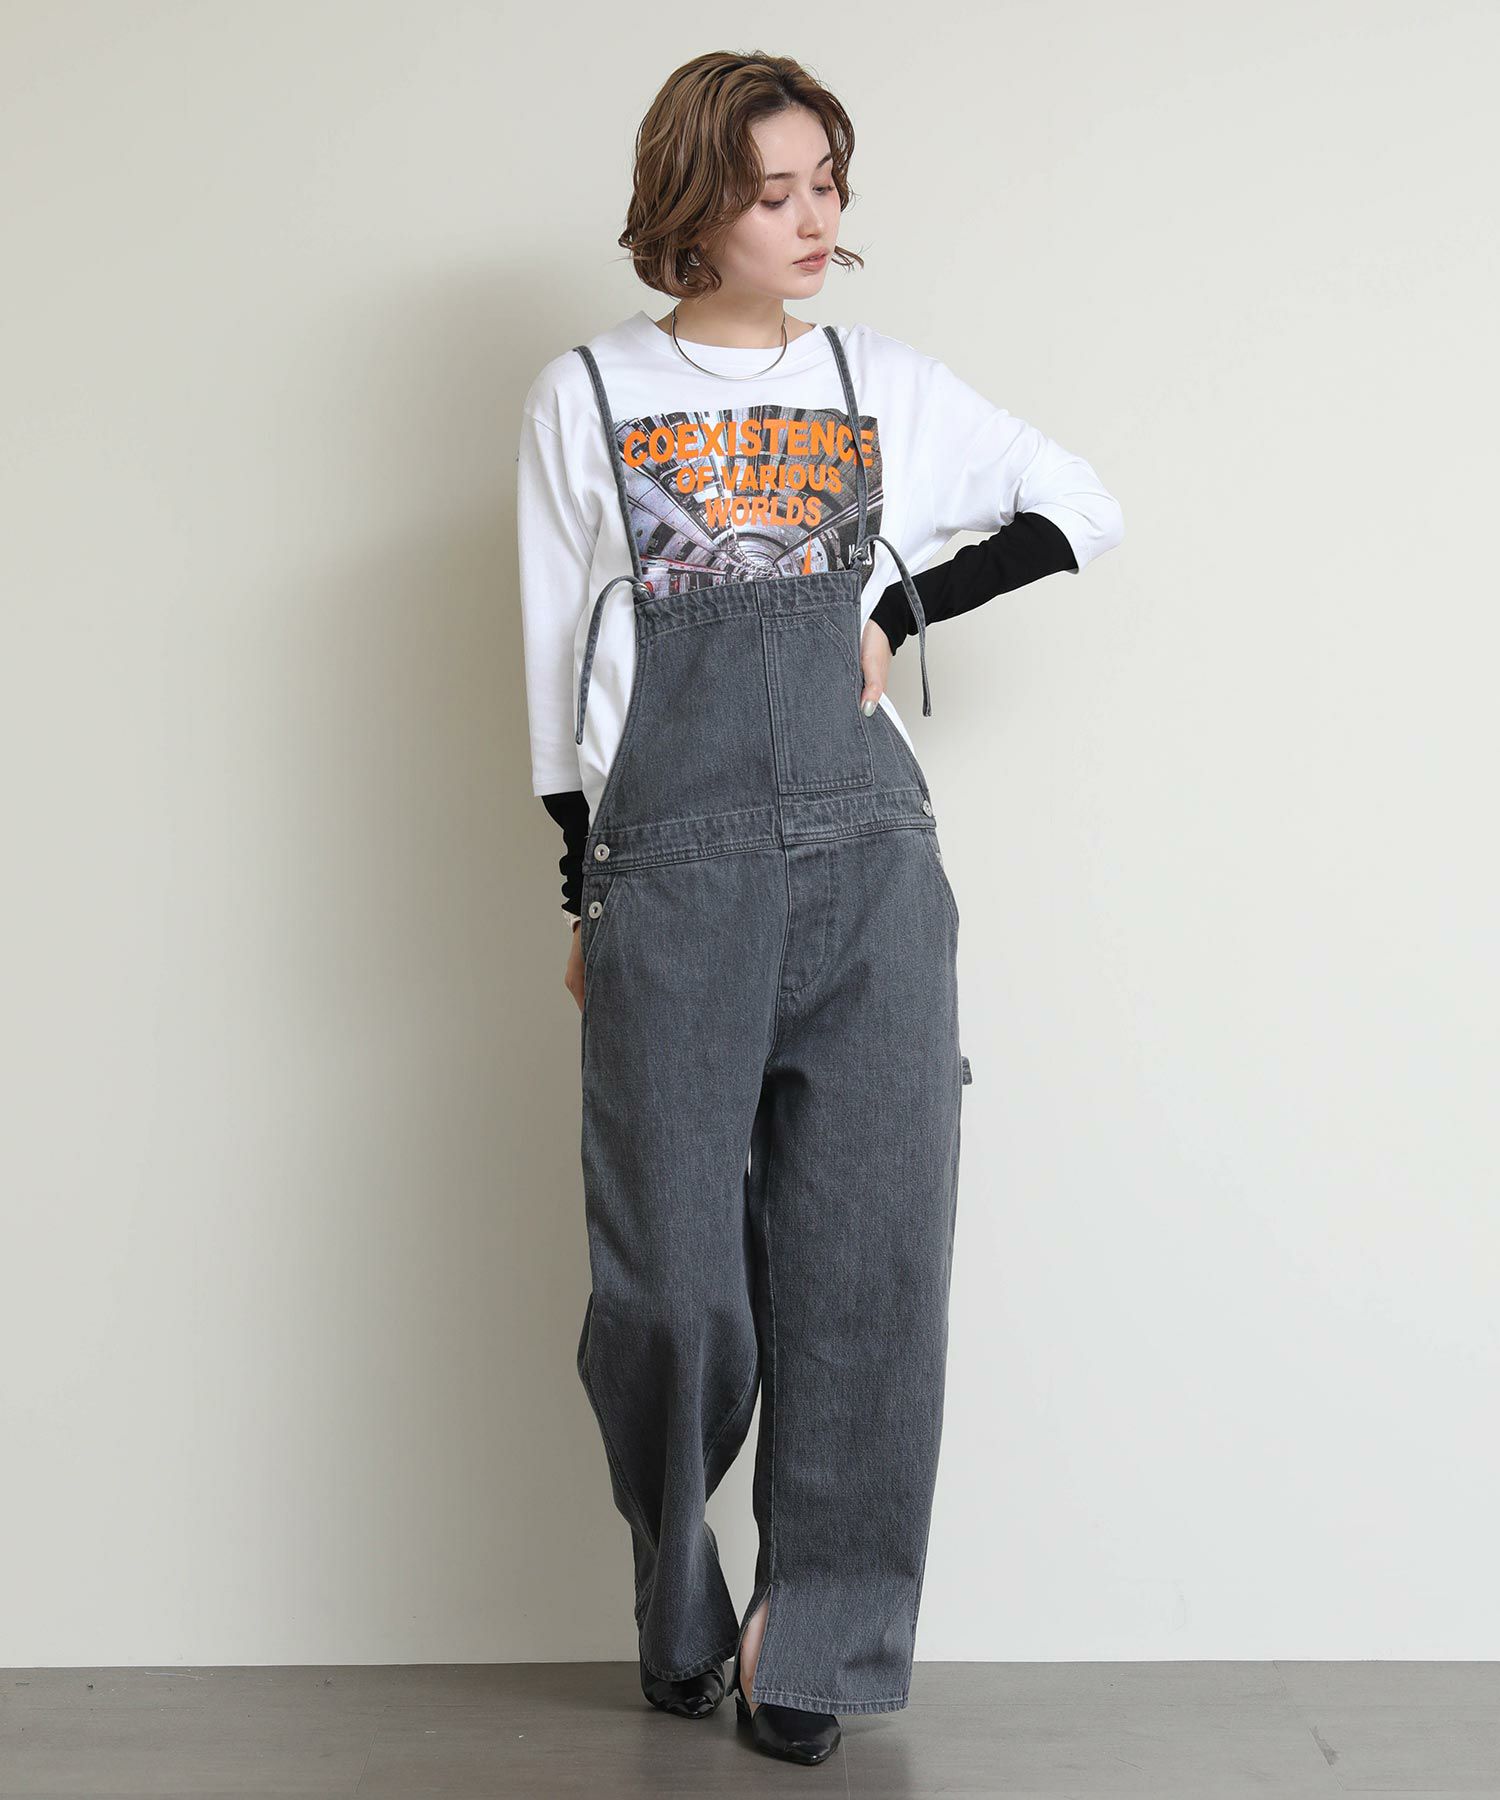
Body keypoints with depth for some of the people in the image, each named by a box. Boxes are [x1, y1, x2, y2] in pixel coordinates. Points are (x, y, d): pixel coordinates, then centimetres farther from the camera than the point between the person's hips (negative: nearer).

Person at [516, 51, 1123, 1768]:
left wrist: (895, 611, 7)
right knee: (673, 1275, -1)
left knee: (866, 1260, -1)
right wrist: (581, 900, 6)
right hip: (671, 875, -2)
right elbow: (558, 664, 9)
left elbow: (1084, 507, 19)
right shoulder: (587, 395, 7)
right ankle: (677, 1617, 23)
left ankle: (814, 1641, 13)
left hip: (870, 868, 2)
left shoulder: (886, 387, 12)